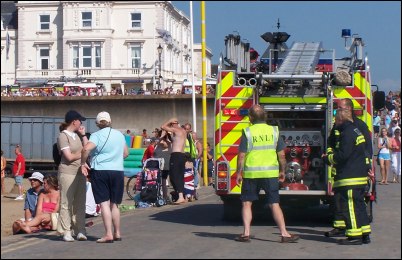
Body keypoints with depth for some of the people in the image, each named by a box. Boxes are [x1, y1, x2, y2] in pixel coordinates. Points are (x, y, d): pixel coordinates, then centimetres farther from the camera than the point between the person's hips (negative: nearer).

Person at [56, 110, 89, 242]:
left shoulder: (77, 135, 16)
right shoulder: (63, 136, -7)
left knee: (80, 203, 6)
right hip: (68, 173, -7)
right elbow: (69, 157, -13)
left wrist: (83, 135, 6)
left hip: (80, 172, 7)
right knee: (66, 203, -4)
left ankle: (80, 231, 8)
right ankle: (66, 232, -1)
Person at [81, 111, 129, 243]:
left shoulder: (97, 135, -6)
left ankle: (108, 234, -11)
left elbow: (86, 148, -24)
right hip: (118, 171, 4)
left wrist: (83, 163, -11)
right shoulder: (119, 135, 10)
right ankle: (117, 233, 18)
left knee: (104, 203, -4)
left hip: (100, 171, -4)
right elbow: (126, 153, 20)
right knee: (114, 204, 13)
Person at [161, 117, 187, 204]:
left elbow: (163, 126, -11)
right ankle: (181, 196, 12)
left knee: (174, 176, -9)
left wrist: (170, 121, 3)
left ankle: (180, 197, -19)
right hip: (182, 155, 9)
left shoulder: (176, 130, -9)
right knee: (180, 176, 12)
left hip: (176, 155, -9)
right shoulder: (183, 131, 16)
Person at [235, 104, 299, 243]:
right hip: (270, 173, 2)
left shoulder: (247, 132, -5)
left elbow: (242, 155, -6)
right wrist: (282, 171, 16)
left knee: (247, 203, 10)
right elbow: (281, 154, 4)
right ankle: (284, 234, 1)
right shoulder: (274, 131, 3)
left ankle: (246, 233, 7)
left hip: (251, 174, -1)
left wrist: (239, 173, 3)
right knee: (274, 204, 4)